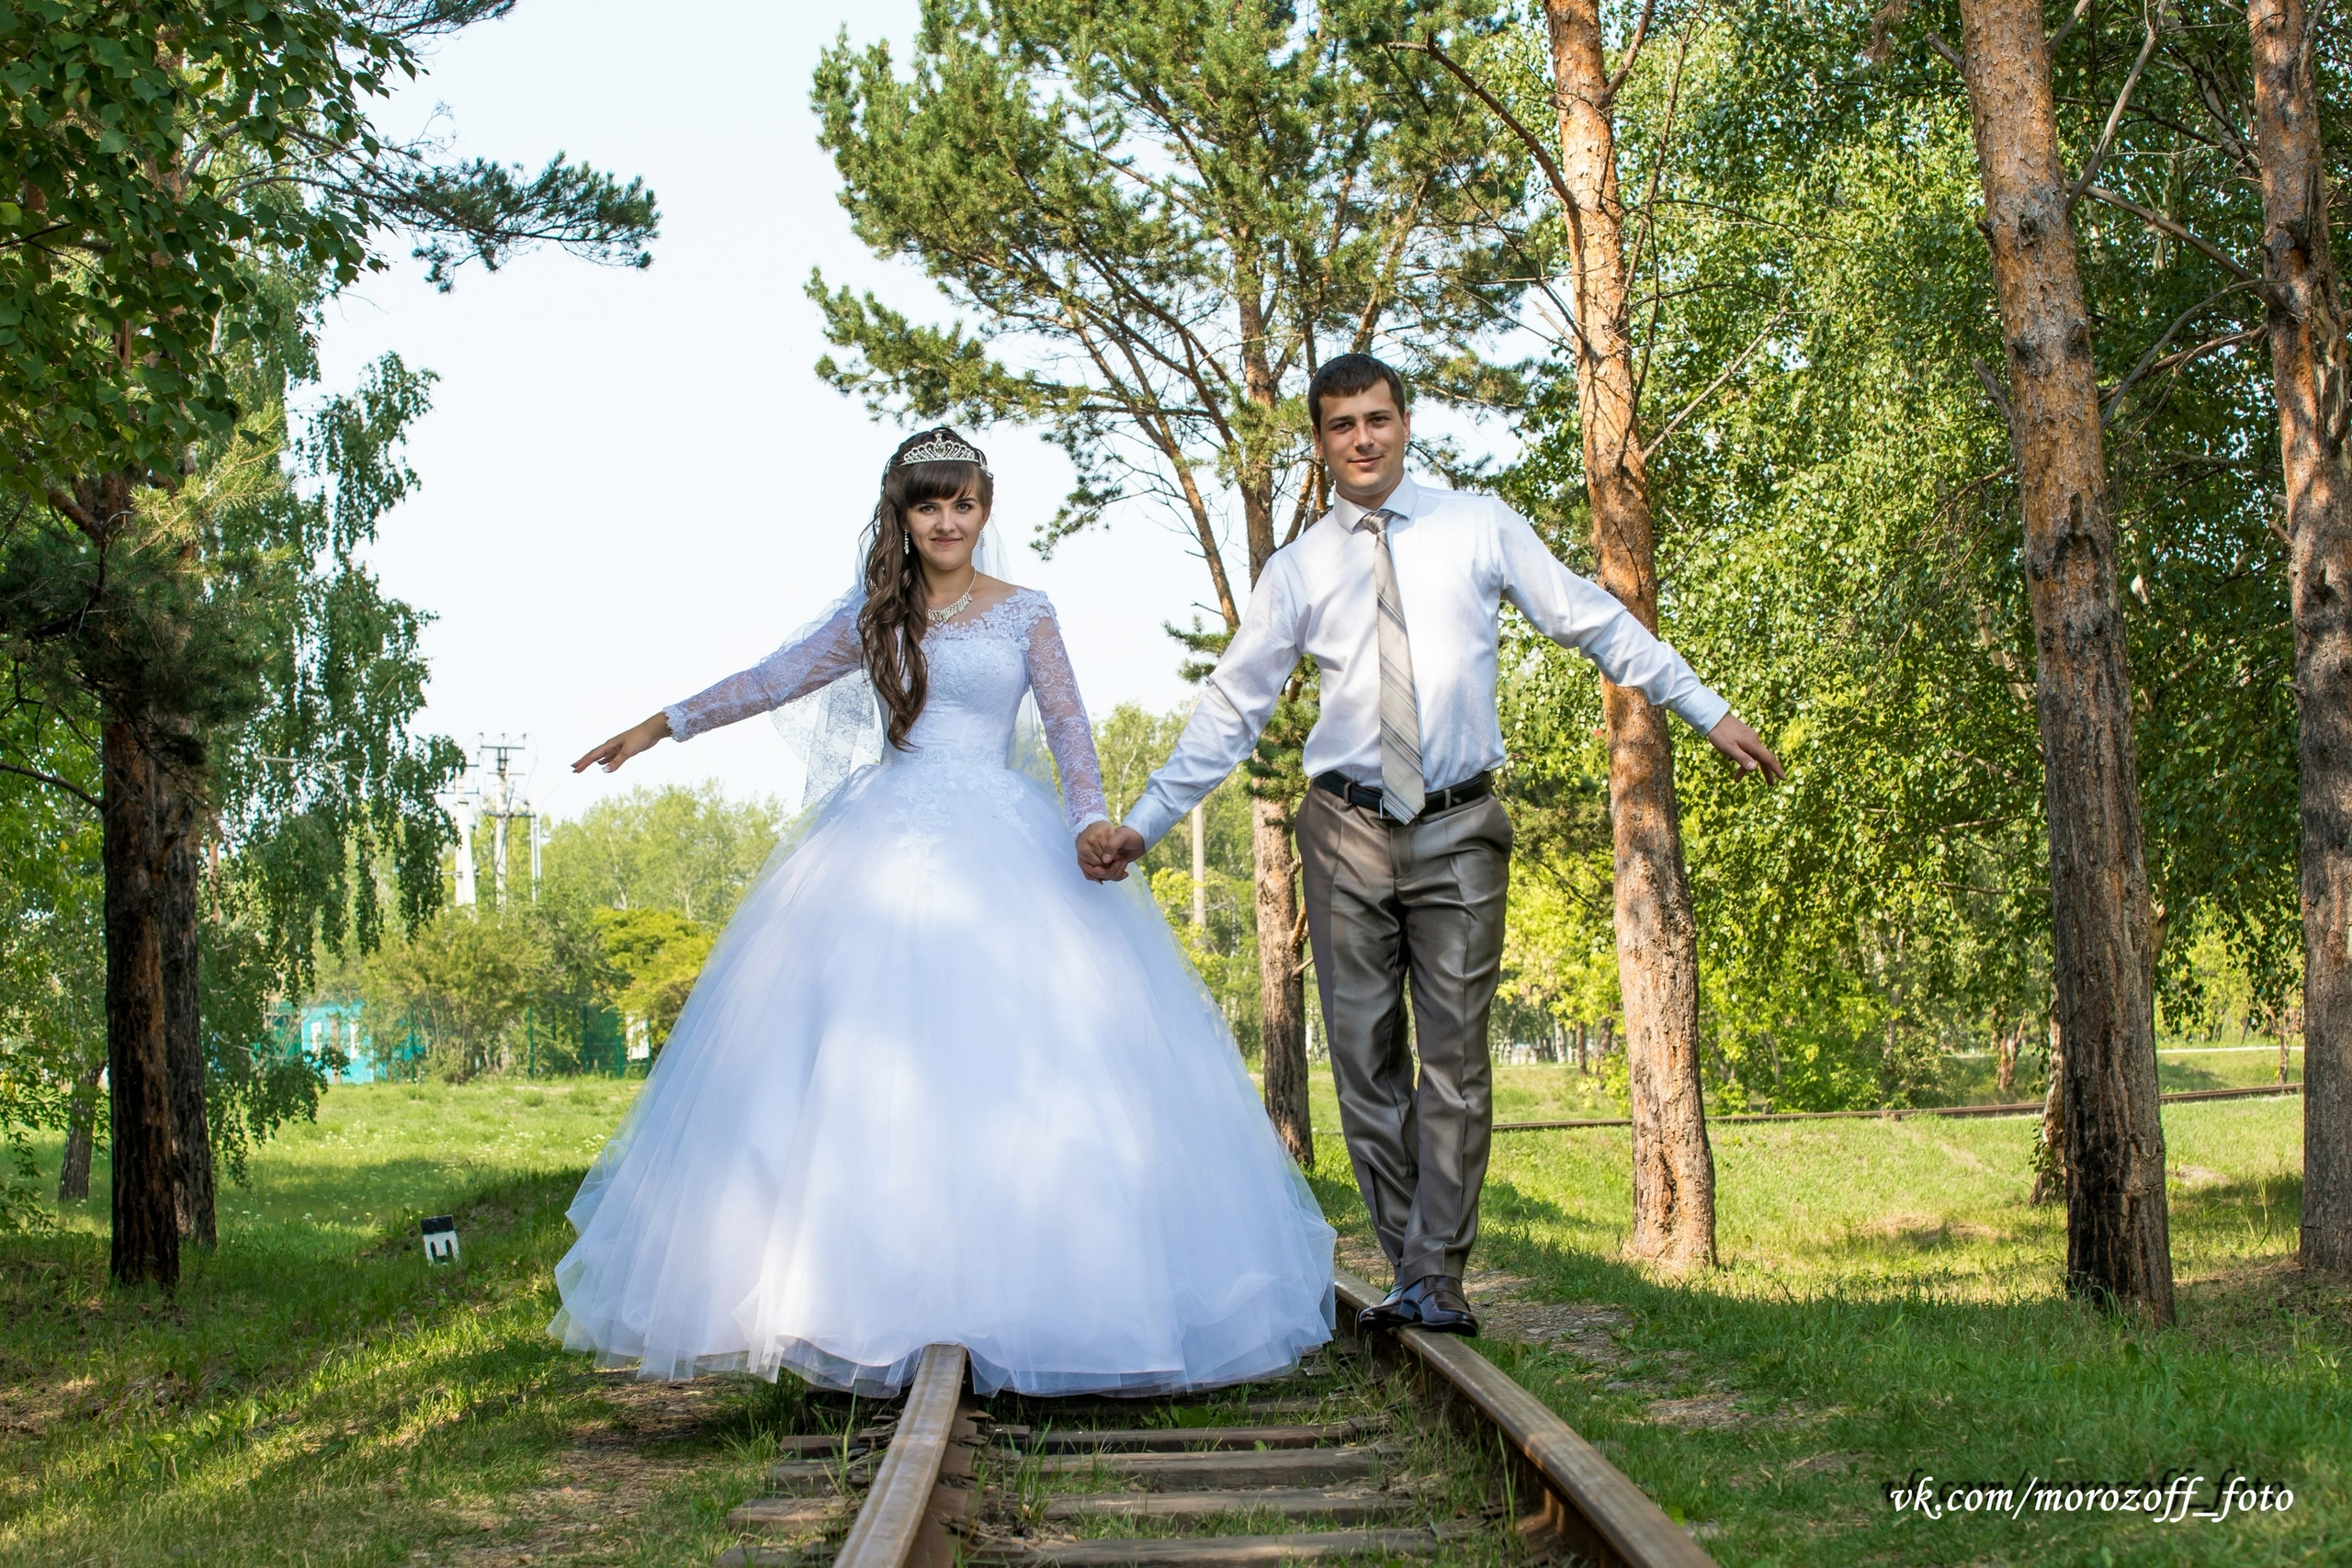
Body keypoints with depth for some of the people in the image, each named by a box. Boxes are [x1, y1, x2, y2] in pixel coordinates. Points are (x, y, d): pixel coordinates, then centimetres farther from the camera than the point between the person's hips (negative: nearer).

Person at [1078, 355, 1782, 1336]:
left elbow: (1596, 623, 8)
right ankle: (1412, 1275, 11)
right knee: (1365, 1058, 2)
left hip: (1461, 827, -1)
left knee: (1454, 1053, -5)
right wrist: (1142, 824, 3)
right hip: (1348, 831, 1)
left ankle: (1433, 1281, -1)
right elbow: (1230, 709, 9)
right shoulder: (1298, 570, 6)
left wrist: (1710, 712, 5)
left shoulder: (1481, 529, 4)